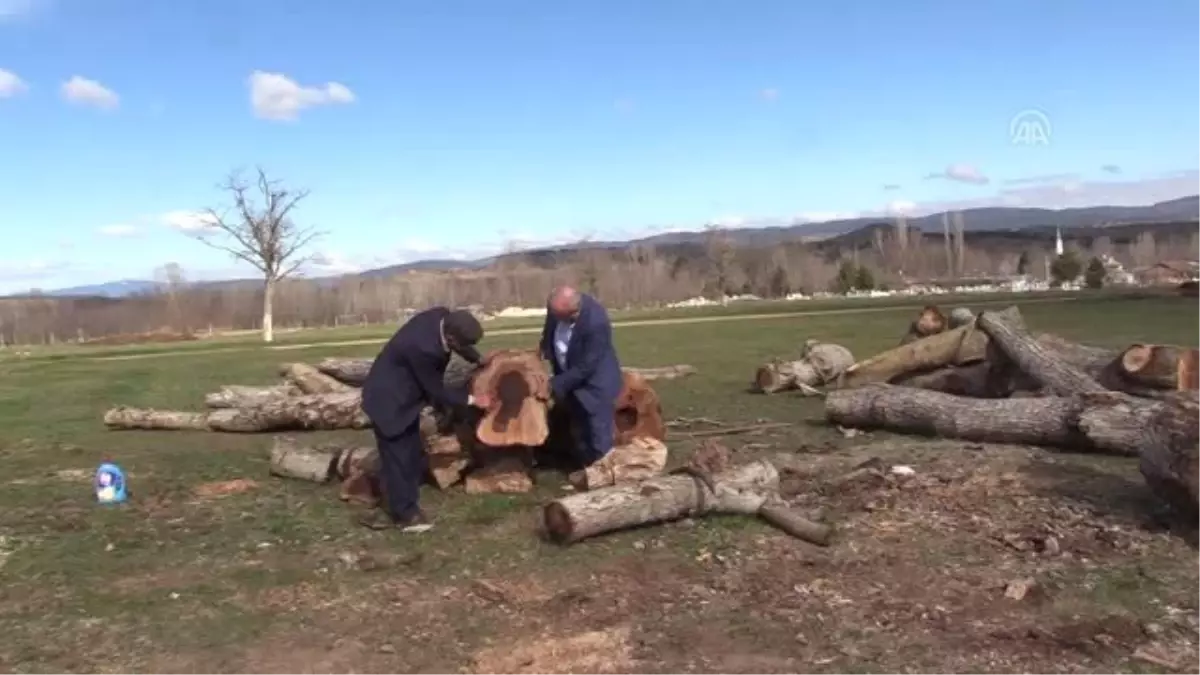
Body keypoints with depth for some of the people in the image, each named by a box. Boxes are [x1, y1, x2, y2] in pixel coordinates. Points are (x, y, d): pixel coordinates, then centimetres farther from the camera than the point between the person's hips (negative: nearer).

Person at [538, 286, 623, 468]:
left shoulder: (596, 323, -36)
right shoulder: (558, 306, -17)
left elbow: (586, 367, -29)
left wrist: (555, 384, -24)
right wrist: (544, 347, -5)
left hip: (595, 384, -7)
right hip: (572, 380, 7)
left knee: (598, 439, -1)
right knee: (579, 433, 21)